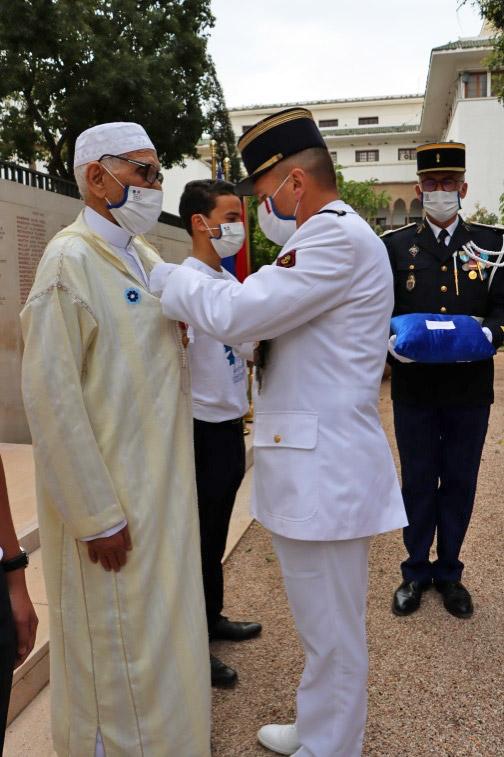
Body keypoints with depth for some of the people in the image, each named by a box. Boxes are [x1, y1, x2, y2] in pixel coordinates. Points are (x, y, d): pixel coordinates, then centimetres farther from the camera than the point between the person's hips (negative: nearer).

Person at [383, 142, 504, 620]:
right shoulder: (395, 245, 4)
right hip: (413, 387, -1)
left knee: (460, 482, 12)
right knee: (418, 482, 10)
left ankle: (449, 572, 31)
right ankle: (416, 571, 29)